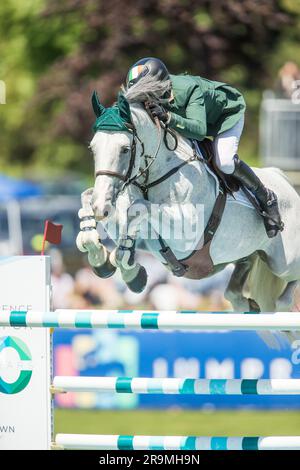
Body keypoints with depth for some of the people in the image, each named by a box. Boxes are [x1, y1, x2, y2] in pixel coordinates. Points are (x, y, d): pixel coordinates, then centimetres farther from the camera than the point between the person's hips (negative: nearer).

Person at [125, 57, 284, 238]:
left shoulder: (187, 89, -43)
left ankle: (266, 198, -6)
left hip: (228, 111, -8)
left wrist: (168, 118, -66)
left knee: (225, 162, -28)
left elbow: (200, 130, -53)